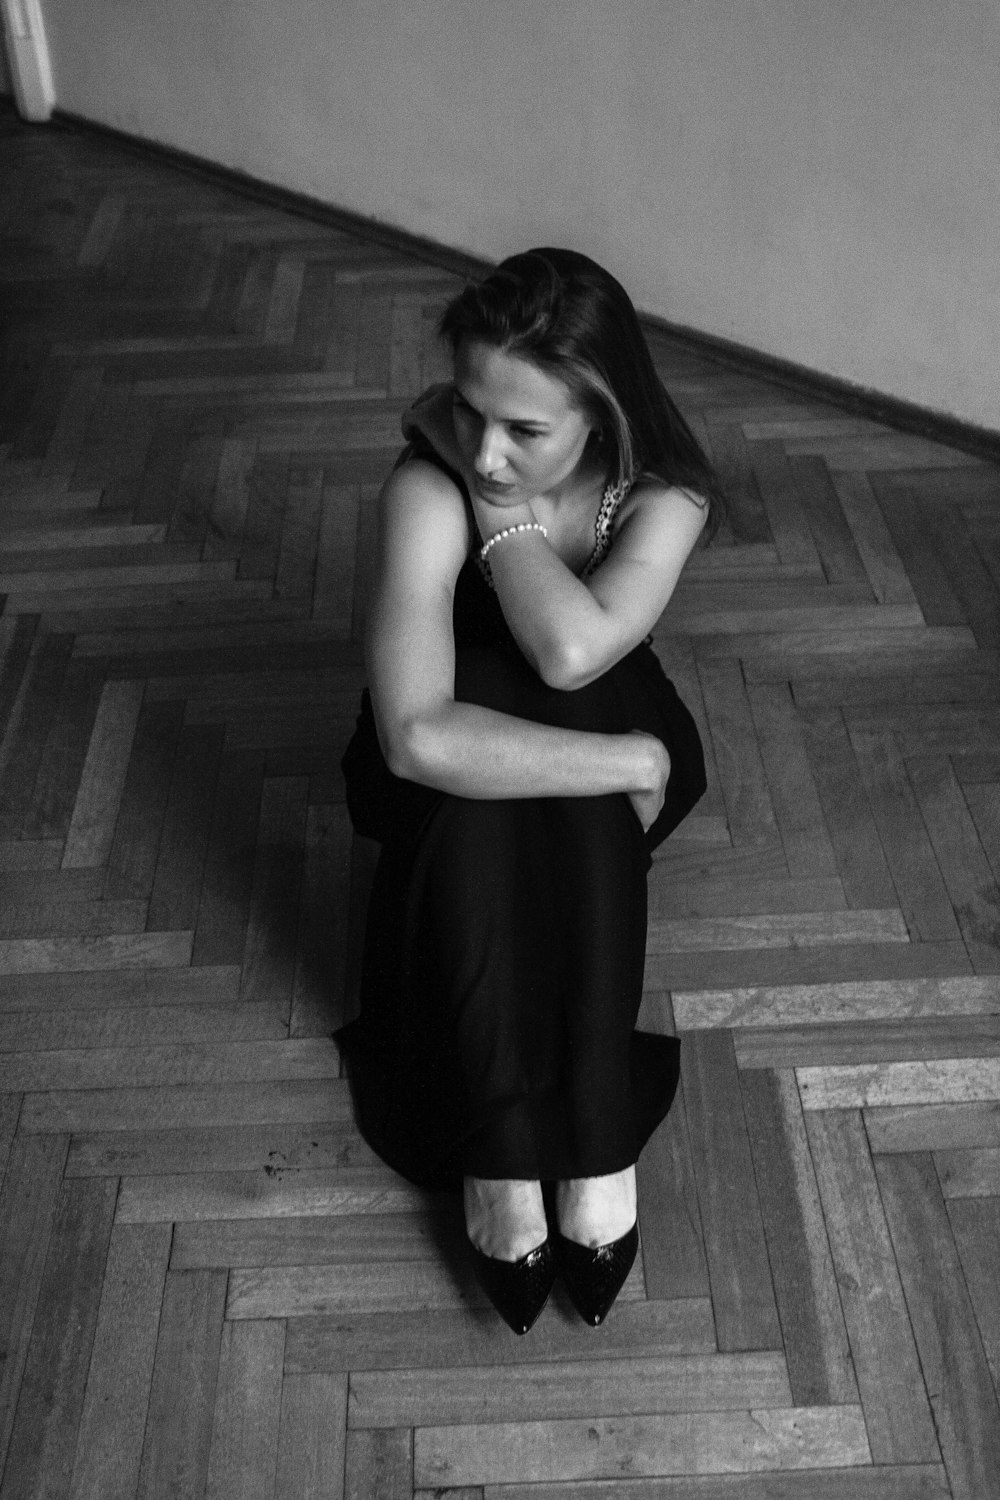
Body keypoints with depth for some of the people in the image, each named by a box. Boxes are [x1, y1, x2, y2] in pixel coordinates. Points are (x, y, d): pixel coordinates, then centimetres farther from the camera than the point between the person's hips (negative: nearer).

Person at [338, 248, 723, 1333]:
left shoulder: (665, 495, -23)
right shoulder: (428, 491, -30)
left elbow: (575, 652, -41)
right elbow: (415, 734, -39)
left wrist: (499, 498, -33)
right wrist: (636, 763, -38)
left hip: (606, 721, 1)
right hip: (446, 776, -1)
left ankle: (588, 1139, -28)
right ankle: (503, 1152, -26)